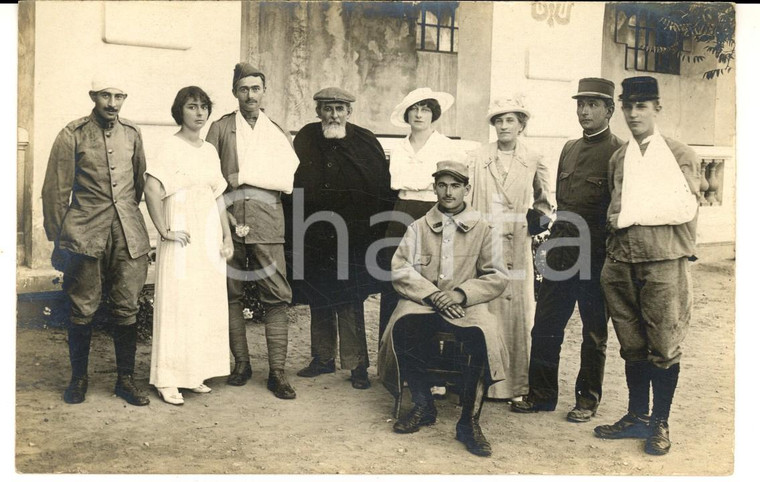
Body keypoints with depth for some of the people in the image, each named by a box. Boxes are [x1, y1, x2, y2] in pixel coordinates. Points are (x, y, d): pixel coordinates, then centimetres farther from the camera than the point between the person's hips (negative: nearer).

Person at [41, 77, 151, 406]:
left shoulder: (131, 134, 10)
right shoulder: (73, 135, 0)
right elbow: (55, 190, 1)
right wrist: (58, 238, 1)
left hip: (128, 234, 3)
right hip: (86, 233, -2)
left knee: (127, 309, 4)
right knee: (83, 309, 5)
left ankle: (125, 379, 16)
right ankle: (78, 378, 21)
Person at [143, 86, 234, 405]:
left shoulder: (210, 150, 13)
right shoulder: (171, 148, -7)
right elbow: (151, 189, -19)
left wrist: (227, 235, 12)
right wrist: (164, 232, -16)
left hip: (210, 240, 7)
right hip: (182, 241, -7)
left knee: (207, 306, 9)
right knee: (177, 306, -4)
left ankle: (194, 374, 20)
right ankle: (167, 381, 5)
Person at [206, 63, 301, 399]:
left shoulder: (278, 134, 16)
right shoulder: (220, 128, 13)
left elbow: (289, 179, 2)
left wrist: (245, 176, -7)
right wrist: (223, 213, -7)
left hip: (267, 223, 0)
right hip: (228, 220, 0)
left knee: (277, 297, -6)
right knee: (230, 294, 3)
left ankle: (277, 372, -2)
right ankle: (241, 364, 16)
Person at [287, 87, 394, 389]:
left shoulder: (365, 143, -3)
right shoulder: (305, 140, 5)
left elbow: (383, 192, -1)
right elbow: (293, 185, 9)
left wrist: (375, 234, -6)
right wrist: (296, 231, 4)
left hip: (353, 239, -3)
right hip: (314, 238, 3)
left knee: (350, 303, -4)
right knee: (318, 301, 12)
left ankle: (356, 364, 7)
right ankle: (323, 359, 25)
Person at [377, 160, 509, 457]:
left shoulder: (482, 229, 10)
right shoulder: (419, 227, 13)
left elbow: (497, 277, 4)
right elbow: (401, 270, 3)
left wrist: (461, 293, -12)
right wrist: (432, 294, -12)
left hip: (466, 304, -1)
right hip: (423, 302, 1)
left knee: (482, 336, -33)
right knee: (403, 327, -31)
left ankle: (469, 421, -16)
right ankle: (424, 406, -9)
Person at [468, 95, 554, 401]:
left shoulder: (534, 162, 9)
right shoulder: (476, 160, 8)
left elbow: (544, 201, 22)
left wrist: (539, 217, 4)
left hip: (517, 250, 0)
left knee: (517, 310, -1)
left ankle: (514, 383, 9)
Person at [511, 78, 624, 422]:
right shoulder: (569, 150, 14)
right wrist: (556, 238, 12)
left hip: (595, 258, -6)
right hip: (560, 252, 6)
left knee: (594, 331, 9)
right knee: (545, 326, 8)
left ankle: (588, 399, 22)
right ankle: (541, 394, 20)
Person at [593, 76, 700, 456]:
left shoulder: (680, 155, 0)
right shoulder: (618, 158, 14)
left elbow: (686, 211, -6)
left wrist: (633, 213, -6)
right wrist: (612, 258, 11)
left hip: (663, 263, -4)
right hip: (621, 264, 4)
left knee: (664, 346, 1)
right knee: (632, 345, 11)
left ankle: (660, 424, 14)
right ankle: (637, 416, 23)